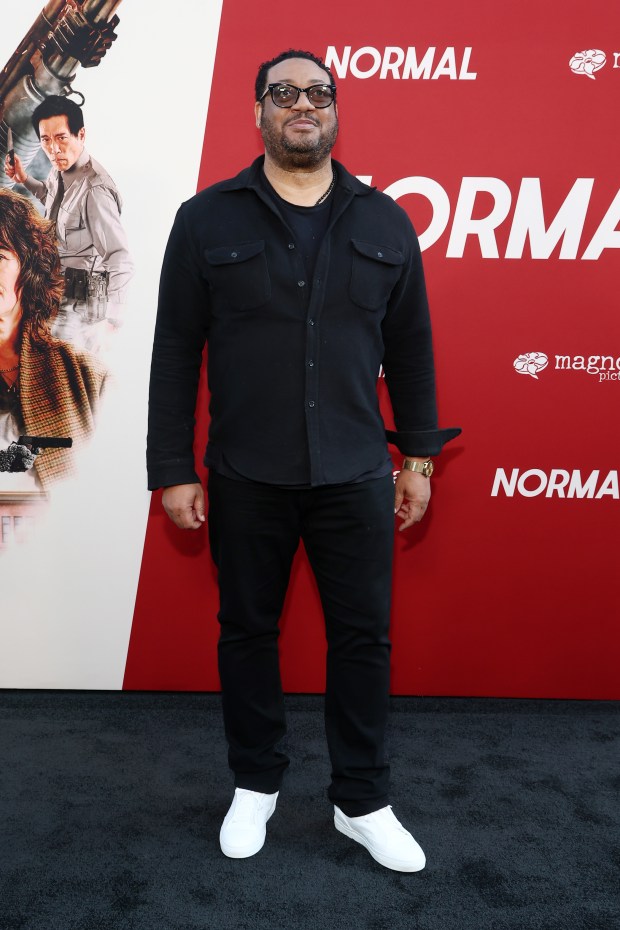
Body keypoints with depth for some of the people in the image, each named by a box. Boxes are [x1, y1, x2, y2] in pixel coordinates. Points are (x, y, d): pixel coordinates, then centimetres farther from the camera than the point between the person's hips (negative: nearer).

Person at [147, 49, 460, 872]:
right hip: (244, 479, -1)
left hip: (356, 475, 1)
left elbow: (409, 348, 8)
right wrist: (173, 468, -3)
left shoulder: (385, 223, 6)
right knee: (247, 630, 12)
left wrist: (419, 457, 7)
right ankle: (256, 785, 35)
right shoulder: (206, 219, 1)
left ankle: (363, 802, 28)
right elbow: (175, 352, 0)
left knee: (363, 635, 8)